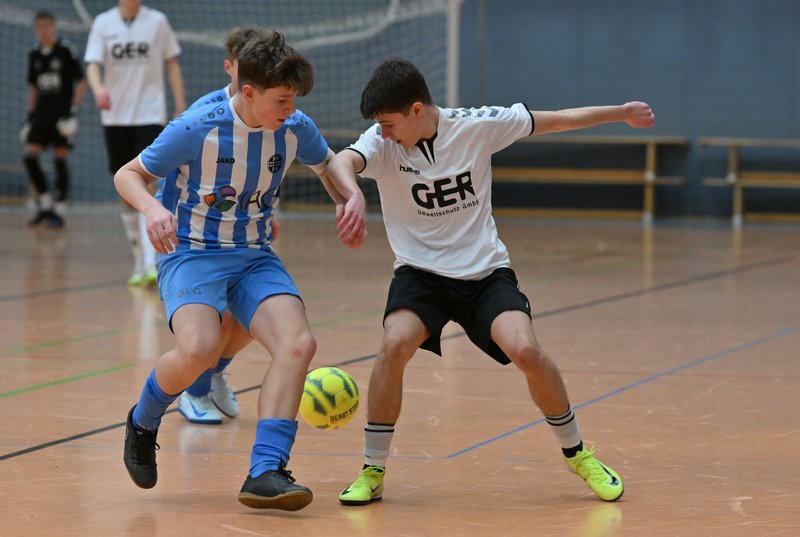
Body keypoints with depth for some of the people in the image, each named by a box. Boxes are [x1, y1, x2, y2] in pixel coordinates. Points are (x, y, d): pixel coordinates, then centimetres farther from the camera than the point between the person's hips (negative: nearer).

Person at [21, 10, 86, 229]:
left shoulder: (66, 51, -6)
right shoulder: (34, 54, 9)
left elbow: (81, 83, -5)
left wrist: (73, 111, -13)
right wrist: (30, 115, 15)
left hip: (62, 114, -5)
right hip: (42, 112, 5)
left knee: (60, 160, -4)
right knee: (29, 156, -7)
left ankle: (59, 210, 4)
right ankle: (45, 204, 7)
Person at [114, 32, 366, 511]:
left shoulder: (296, 130, -2)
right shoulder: (197, 129, -16)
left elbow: (329, 165, 20)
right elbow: (128, 174, -5)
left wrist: (352, 196, -1)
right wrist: (152, 207, -27)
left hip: (255, 258, 5)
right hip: (191, 255, -4)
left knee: (298, 342, -24)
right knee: (199, 349, -32)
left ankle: (266, 473, -25)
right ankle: (143, 423, 2)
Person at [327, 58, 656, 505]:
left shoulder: (476, 126, -9)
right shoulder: (382, 143, -12)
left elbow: (553, 121, 4)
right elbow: (341, 162, -34)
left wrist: (621, 113, 12)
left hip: (485, 270, 0)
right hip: (420, 271, 0)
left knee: (525, 350, -23)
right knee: (395, 344, -28)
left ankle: (577, 454, 3)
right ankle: (373, 473, -11)